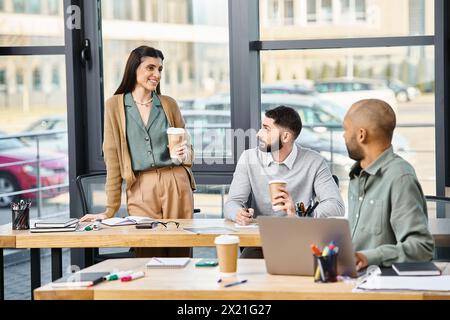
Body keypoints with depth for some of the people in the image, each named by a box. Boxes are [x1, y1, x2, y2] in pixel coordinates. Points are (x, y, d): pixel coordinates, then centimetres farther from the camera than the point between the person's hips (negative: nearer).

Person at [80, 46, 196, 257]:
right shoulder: (115, 105, 4)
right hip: (139, 190, -1)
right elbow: (112, 157, 2)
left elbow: (188, 149, 18)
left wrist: (185, 154, -7)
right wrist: (110, 209, 0)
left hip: (175, 185, 2)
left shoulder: (169, 104, 9)